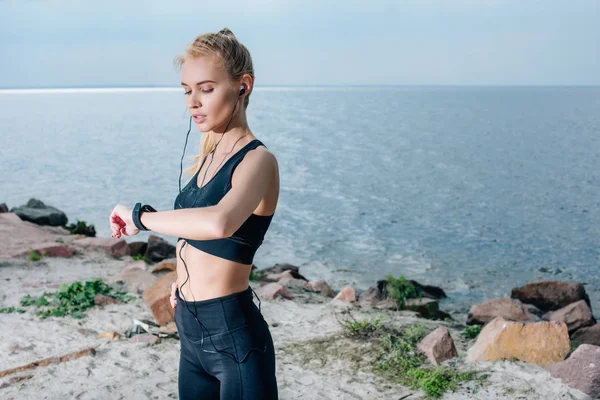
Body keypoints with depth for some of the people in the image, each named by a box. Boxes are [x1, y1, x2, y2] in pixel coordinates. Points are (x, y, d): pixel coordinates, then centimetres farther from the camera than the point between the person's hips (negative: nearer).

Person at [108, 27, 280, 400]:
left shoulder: (258, 159, -17)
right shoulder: (208, 157, 7)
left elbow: (219, 223, -38)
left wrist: (140, 216, -25)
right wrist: (186, 278, 14)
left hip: (232, 334, -8)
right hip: (191, 328, 8)